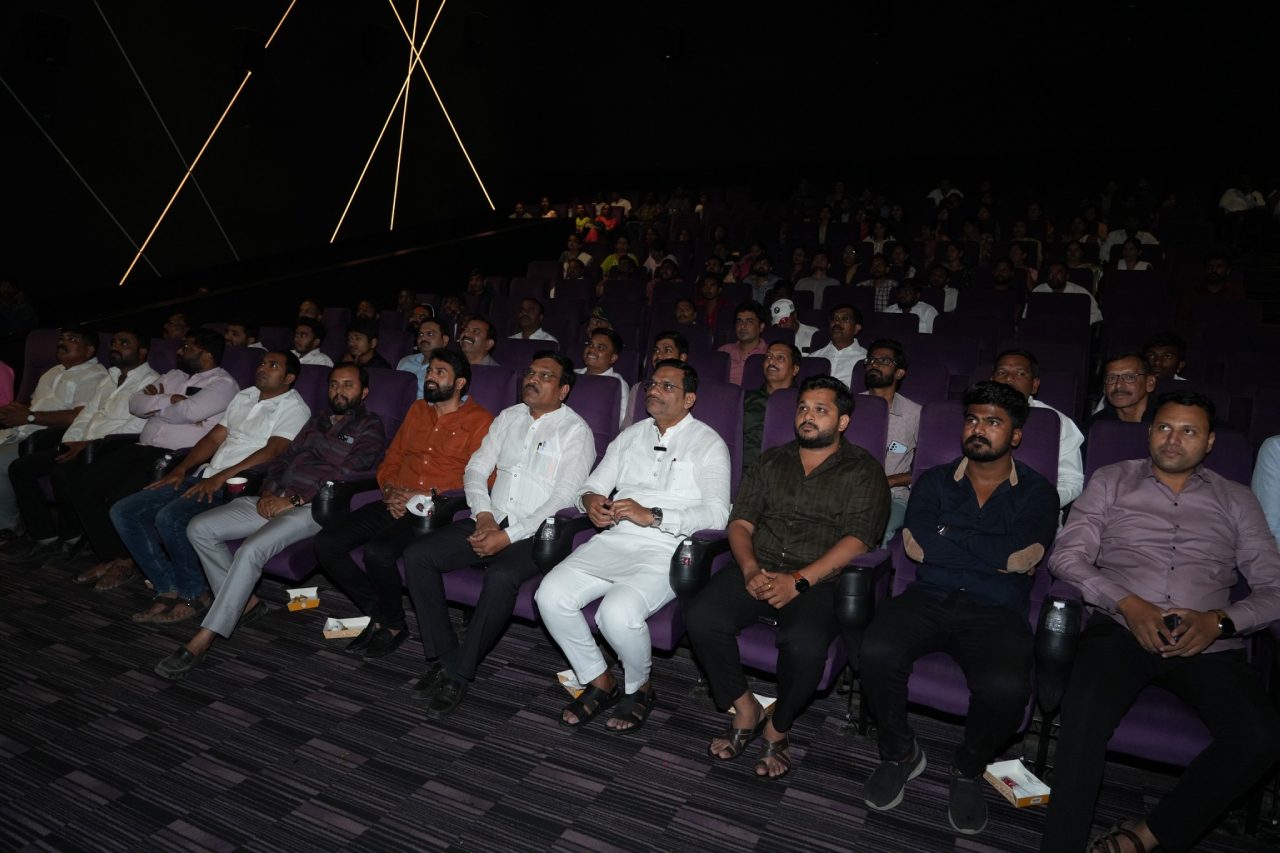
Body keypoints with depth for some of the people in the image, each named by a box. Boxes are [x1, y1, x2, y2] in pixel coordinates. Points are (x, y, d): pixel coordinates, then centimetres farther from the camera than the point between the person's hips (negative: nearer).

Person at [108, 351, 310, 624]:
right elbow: (214, 437, 19)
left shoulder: (294, 407, -3)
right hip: (205, 476, 9)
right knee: (123, 511, -3)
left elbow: (272, 451, -17)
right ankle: (168, 589, -1)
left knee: (170, 517, -31)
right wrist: (180, 469, 5)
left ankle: (193, 595, -10)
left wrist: (221, 478, -22)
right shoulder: (244, 396, 22)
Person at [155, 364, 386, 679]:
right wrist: (268, 492, 1)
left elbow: (346, 475, -11)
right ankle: (246, 603, 1)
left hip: (313, 507, -8)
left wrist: (294, 500, -15)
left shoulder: (369, 427, 2)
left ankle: (201, 642, -23)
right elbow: (284, 456, 22)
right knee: (200, 528, -6)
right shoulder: (318, 420, 26)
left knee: (251, 549, -31)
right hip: (276, 500, 8)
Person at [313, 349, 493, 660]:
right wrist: (390, 490, 1)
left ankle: (394, 625, -4)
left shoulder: (479, 420, -1)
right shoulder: (417, 410, 21)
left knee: (378, 551, -31)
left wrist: (425, 496, -15)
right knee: (326, 543, -11)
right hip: (397, 504, 7)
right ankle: (377, 615, 2)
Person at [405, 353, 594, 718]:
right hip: (491, 521, 6)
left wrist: (509, 536, -19)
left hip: (535, 532, -6)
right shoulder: (508, 417, 15)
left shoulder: (575, 430, -4)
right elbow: (476, 469, 13)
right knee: (417, 555, -13)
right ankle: (443, 655, -7)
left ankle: (458, 673, -19)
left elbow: (564, 498, -13)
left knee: (501, 576, -35)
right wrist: (483, 515, -6)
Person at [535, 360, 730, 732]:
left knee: (618, 612, -32)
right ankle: (599, 682, 3)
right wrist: (591, 499, -6)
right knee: (551, 594, -18)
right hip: (613, 540, 6)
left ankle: (639, 687, 2)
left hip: (663, 550, -5)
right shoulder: (631, 436, 20)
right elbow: (591, 486, 20)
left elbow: (717, 513, -11)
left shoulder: (708, 444, 2)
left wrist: (652, 516, -20)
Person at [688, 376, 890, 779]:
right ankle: (745, 710, -1)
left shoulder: (863, 471, 5)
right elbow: (740, 522, 12)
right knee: (701, 619, -23)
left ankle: (777, 728, -3)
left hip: (818, 582, -3)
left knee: (804, 644, -34)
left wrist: (798, 581, -17)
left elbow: (857, 541, -7)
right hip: (758, 571, 4)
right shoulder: (771, 461, 19)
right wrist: (750, 569, -9)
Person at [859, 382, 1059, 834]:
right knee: (876, 651, -29)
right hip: (928, 598, 2)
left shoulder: (1037, 493, 10)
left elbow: (1023, 557, -8)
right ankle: (900, 753, 1)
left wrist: (948, 538, -6)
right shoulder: (935, 482, 13)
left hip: (996, 610, -1)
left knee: (1005, 688, -32)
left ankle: (968, 769, 3)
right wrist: (993, 553, -5)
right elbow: (915, 545, -3)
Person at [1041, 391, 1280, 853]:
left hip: (1207, 642, 2)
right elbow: (1067, 555, 4)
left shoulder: (1236, 500, 19)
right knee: (1085, 712, -32)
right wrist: (1128, 604, -11)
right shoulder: (1111, 481, 15)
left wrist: (1221, 620, -8)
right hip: (1122, 627, -2)